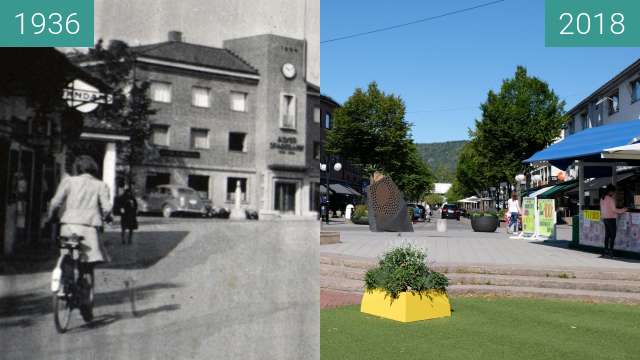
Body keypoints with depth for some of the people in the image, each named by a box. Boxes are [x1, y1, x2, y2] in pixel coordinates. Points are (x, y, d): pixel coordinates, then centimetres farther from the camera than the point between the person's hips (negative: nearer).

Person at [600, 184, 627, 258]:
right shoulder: (611, 199, -15)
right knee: (613, 235, -2)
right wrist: (623, 210, -3)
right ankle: (610, 251, -3)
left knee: (607, 235, 11)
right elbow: (614, 210, -15)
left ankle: (605, 251, 11)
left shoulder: (602, 199, 9)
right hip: (611, 219, -8)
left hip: (605, 219, 8)